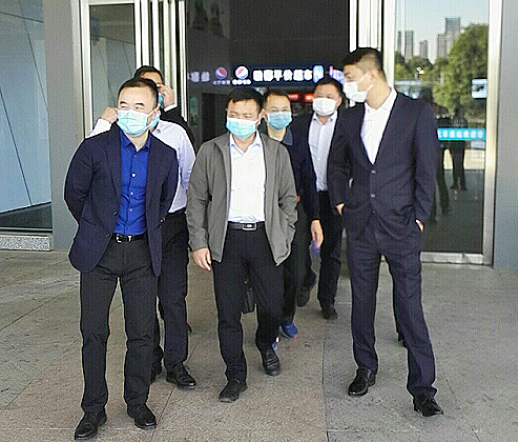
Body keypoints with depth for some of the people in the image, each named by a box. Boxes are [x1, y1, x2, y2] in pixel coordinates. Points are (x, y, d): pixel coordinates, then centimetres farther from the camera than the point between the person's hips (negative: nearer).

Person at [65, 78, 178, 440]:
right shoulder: (95, 148, -7)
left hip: (142, 252, 2)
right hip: (99, 250, -1)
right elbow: (74, 194, 6)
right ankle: (93, 409, 19)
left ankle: (137, 402, 26)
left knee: (142, 333, 7)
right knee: (94, 333, 3)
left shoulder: (166, 156, 2)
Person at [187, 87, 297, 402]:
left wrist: (284, 238, 3)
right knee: (228, 312, 3)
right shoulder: (210, 152, 4)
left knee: (273, 306, 4)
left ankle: (266, 345, 38)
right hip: (226, 239, 0)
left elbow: (288, 198, 11)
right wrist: (199, 243, -1)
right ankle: (236, 376, 19)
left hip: (266, 238, 1)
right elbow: (196, 200, 5)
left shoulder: (277, 152, 7)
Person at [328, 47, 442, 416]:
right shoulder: (351, 117, 8)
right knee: (362, 302, 13)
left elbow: (426, 170, -5)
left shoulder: (418, 113, -5)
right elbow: (337, 164, 21)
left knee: (410, 307, -2)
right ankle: (366, 369, 30)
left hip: (401, 227, -4)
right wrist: (340, 202, 11)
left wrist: (419, 218, -7)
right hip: (360, 225, 4)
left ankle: (422, 387, 8)